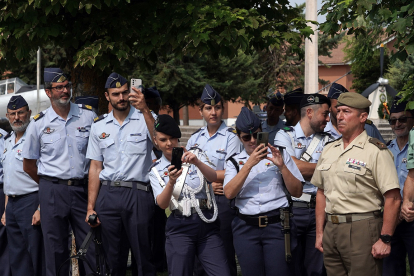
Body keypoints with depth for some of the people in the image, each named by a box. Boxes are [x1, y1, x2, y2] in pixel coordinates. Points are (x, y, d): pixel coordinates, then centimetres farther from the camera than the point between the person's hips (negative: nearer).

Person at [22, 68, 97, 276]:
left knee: (91, 246, 0)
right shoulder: (38, 124, 2)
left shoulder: (88, 116, 3)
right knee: (56, 250, 3)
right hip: (52, 191, 0)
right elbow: (28, 165, 11)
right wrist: (50, 185, 12)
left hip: (83, 189, 1)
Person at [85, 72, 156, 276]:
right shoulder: (99, 125, 11)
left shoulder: (145, 118, 0)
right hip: (108, 195, 4)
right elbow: (95, 167, 12)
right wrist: (90, 207, 7)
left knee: (143, 257, -2)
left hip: (138, 194, -3)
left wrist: (144, 109, -33)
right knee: (114, 258, 11)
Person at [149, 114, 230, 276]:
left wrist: (197, 162, -32)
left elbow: (213, 177, -13)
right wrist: (171, 181, -27)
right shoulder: (156, 170, 7)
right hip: (179, 228, 0)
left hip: (207, 224, 0)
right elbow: (162, 204, -9)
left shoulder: (196, 155, 6)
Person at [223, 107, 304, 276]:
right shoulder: (234, 162, 12)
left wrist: (281, 166, -8)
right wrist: (249, 164, -11)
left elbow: (297, 192, 6)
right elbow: (229, 193, -6)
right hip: (246, 228, 1)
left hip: (277, 225, -1)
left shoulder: (279, 154, 11)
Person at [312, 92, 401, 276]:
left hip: (362, 228, -6)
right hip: (331, 229, 6)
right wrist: (319, 233, 14)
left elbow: (393, 199, -12)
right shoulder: (329, 150, 14)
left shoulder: (376, 151, -7)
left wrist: (385, 239, -16)